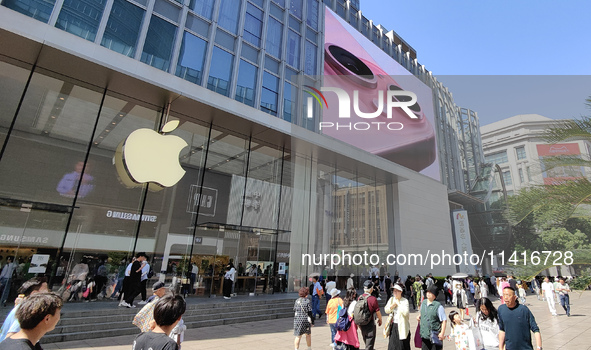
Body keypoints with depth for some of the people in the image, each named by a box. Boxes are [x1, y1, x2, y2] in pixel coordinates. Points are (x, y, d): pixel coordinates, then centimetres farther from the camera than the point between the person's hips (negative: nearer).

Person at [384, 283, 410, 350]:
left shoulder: (405, 301, -10)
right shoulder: (391, 299, 5)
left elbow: (406, 312, -24)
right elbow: (386, 310, 1)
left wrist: (399, 303, -18)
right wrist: (393, 305, -14)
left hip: (402, 327, -4)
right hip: (393, 325, 5)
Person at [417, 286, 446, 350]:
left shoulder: (438, 306, -14)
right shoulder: (423, 302, 5)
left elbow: (444, 320, -12)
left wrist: (442, 333, -15)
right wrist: (419, 316, 2)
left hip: (435, 335, -6)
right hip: (424, 334, 6)